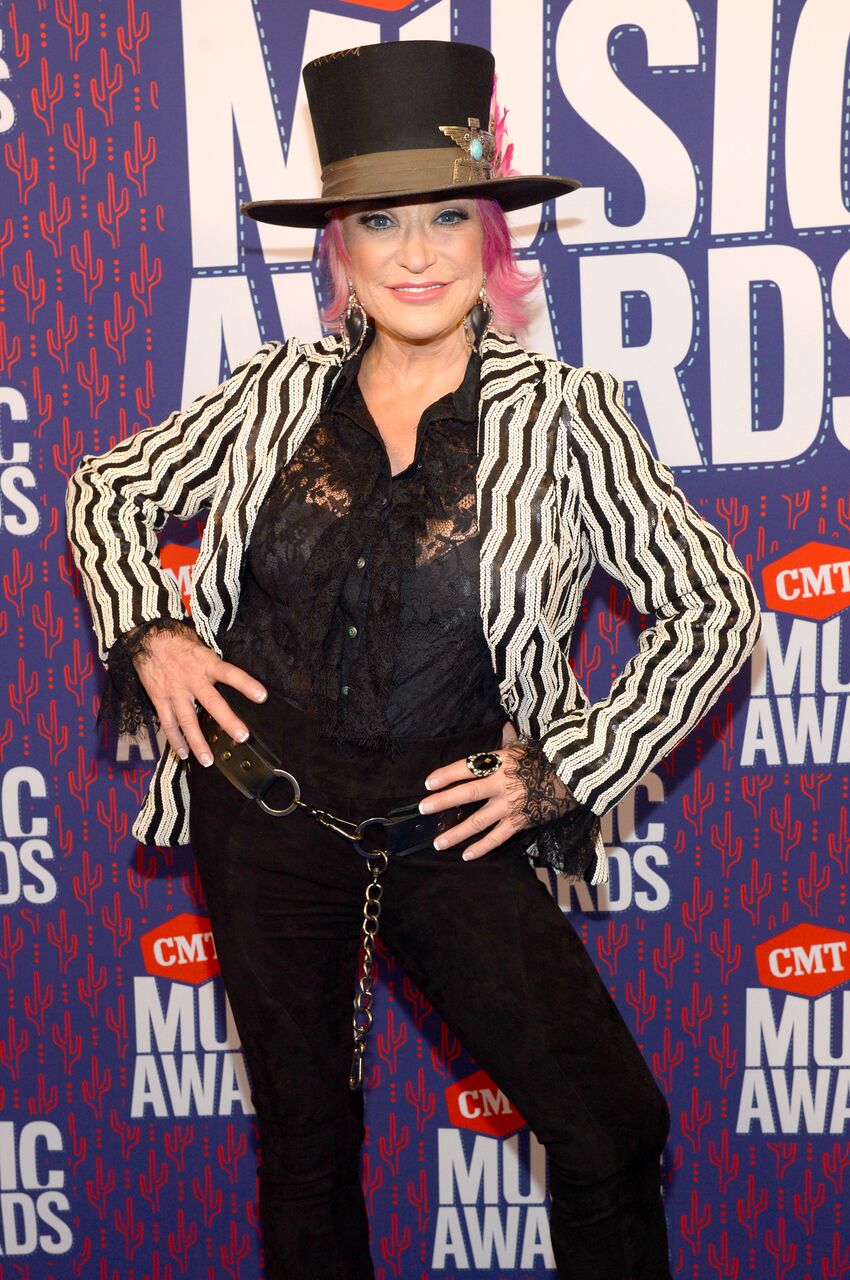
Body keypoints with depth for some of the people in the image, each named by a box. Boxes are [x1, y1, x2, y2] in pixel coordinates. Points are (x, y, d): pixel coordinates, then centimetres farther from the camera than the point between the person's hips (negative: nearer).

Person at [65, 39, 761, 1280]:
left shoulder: (560, 413, -7)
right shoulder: (277, 392, -1)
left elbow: (713, 610, -4)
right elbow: (109, 487, 13)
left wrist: (566, 771, -7)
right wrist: (149, 632, -2)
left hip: (450, 832, -1)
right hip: (267, 816, 2)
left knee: (612, 1131, -5)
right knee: (303, 1135, 17)